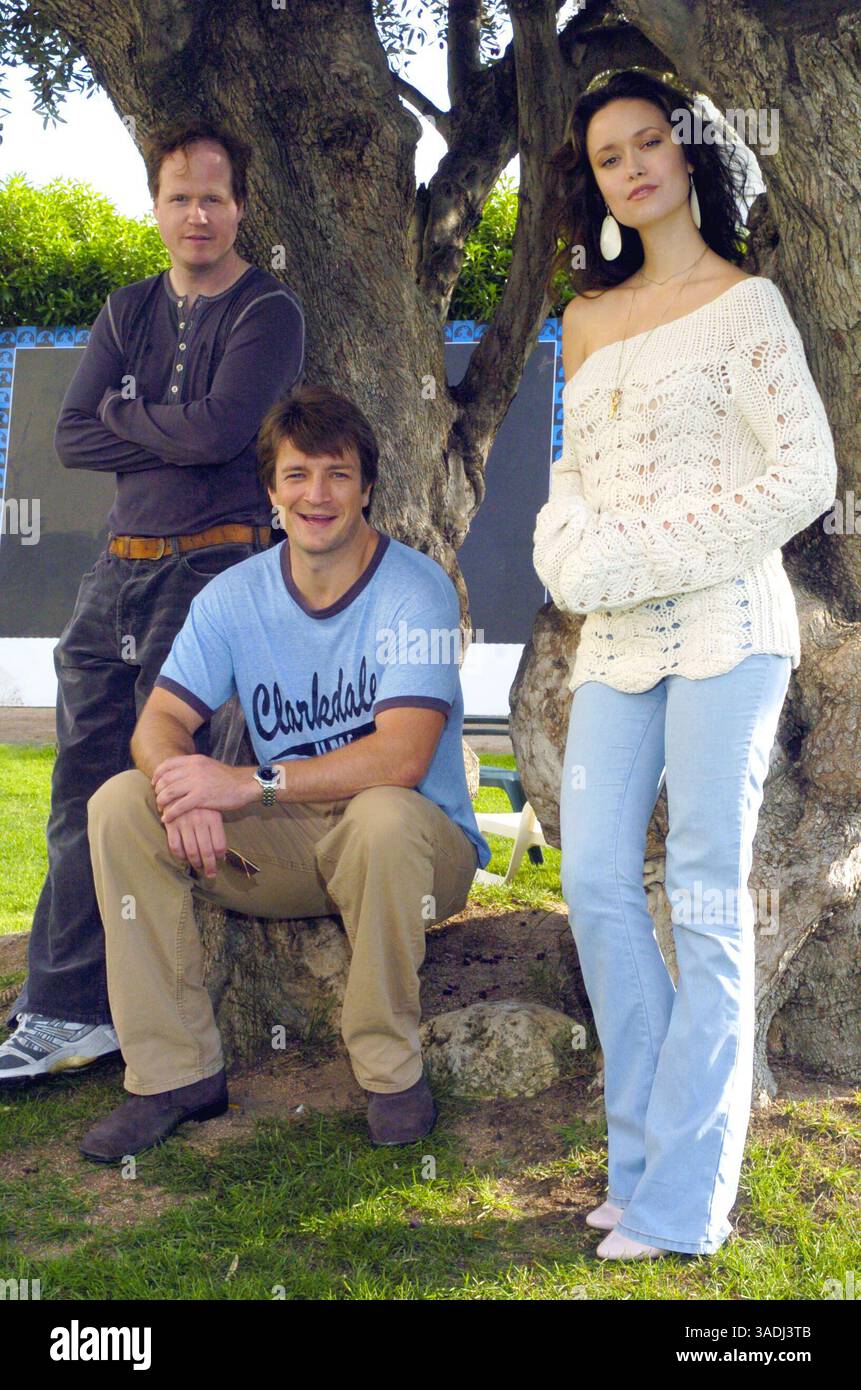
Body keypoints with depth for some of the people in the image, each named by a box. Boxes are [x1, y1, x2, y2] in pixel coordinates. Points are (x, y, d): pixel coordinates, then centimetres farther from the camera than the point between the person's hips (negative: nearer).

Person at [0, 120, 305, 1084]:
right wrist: (172, 439, -5)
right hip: (120, 569, 6)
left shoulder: (267, 313, 0)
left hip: (211, 569, -6)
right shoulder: (129, 311, 18)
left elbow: (219, 427, -16)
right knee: (85, 787, 2)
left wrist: (124, 415, 0)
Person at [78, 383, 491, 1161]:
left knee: (384, 815, -39)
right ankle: (178, 1072, -8)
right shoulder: (235, 595, 1)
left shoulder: (416, 592, -15)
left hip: (418, 846, -4)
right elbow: (160, 722, -5)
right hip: (283, 849, 5)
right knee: (120, 805, -14)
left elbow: (401, 757, -26)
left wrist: (250, 784, -32)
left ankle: (392, 1069, -16)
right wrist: (184, 790, -29)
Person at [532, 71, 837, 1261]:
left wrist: (659, 555, -11)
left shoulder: (743, 303, -1)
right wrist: (576, 552, 1)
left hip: (722, 623, -6)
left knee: (706, 901, -4)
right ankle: (645, 1159, 15)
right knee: (595, 885, 1)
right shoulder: (587, 320, 17)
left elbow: (806, 473, -7)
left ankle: (683, 1203, 3)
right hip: (615, 637, 6)